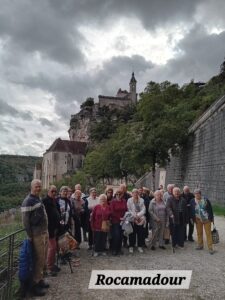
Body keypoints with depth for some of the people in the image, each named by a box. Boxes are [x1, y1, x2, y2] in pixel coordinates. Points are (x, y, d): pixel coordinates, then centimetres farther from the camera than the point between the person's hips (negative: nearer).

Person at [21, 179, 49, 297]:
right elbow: (25, 221, -16)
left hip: (45, 233, 8)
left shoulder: (38, 199, 12)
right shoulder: (28, 201, -15)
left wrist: (46, 231, 15)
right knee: (38, 259, 0)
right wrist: (30, 236, -13)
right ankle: (35, 284, 14)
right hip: (37, 235, -8)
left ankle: (40, 279, 31)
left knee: (43, 259, 16)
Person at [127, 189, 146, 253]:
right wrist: (134, 215, -12)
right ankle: (131, 246, 13)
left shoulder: (141, 200, 8)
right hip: (132, 219, -2)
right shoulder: (129, 200, 3)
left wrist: (138, 215, -12)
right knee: (132, 233, 1)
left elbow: (143, 210, 2)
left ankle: (140, 246, 17)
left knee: (140, 233, 4)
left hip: (140, 219, 2)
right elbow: (129, 210, -3)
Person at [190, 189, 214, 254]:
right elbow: (192, 211, 5)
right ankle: (200, 245, 25)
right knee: (199, 233, 10)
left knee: (208, 233, -1)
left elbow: (210, 209, -2)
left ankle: (210, 248, 6)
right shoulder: (192, 201, -1)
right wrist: (193, 219, 1)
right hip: (198, 220, 3)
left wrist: (211, 218, -1)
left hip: (207, 219, -2)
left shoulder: (205, 200, -8)